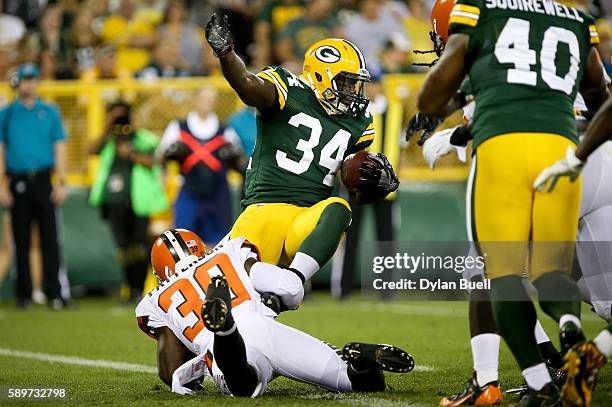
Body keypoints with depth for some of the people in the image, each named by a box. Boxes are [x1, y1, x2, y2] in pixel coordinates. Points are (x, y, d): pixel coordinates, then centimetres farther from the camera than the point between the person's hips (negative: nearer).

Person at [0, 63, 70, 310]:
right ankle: (24, 294, 9)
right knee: (21, 241, 4)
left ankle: (55, 292, -9)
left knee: (49, 239, -6)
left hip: (43, 181, 0)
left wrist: (60, 183, -1)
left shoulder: (50, 112, 9)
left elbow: (59, 148, 8)